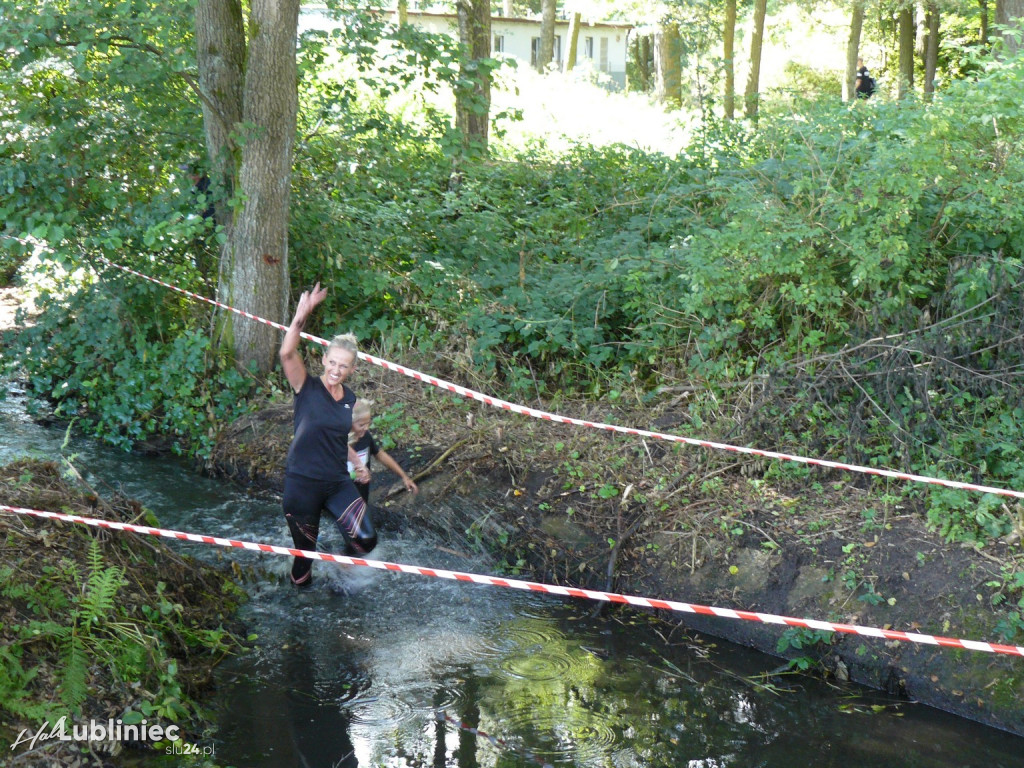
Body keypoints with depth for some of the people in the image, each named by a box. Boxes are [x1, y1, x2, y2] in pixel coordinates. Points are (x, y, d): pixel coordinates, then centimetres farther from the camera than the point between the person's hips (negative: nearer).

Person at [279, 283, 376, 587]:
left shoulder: (349, 398, 6)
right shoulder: (307, 387, -9)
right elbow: (287, 354, -28)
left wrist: (358, 463, 10)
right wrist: (300, 317, -41)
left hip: (338, 483, 4)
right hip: (302, 483, -4)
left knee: (366, 539, -10)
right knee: (305, 549, 8)